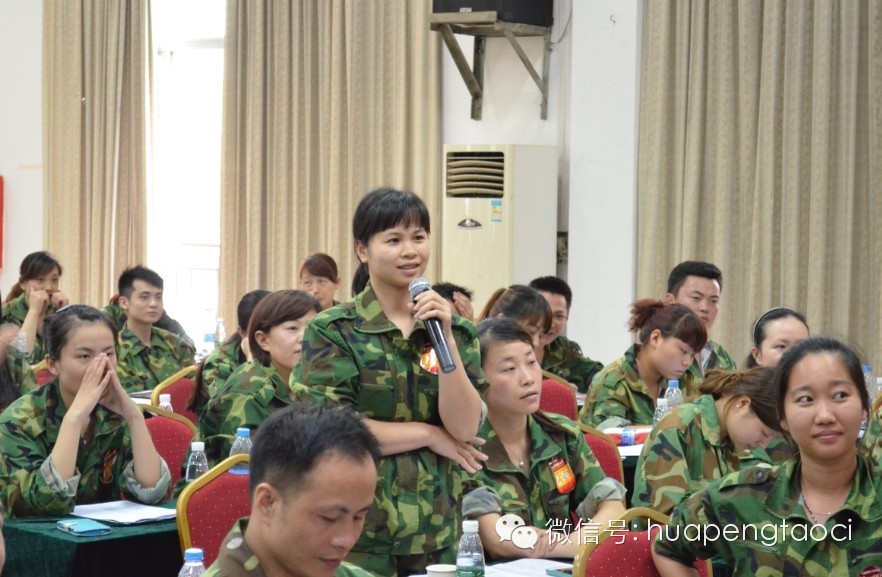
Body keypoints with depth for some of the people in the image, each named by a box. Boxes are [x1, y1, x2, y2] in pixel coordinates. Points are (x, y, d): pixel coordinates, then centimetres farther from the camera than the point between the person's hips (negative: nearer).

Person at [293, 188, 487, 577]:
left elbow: (465, 428, -5)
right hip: (356, 531, -3)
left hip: (436, 531, 4)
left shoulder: (457, 331, 6)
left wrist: (445, 340, -15)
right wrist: (429, 434, -8)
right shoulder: (331, 332, -4)